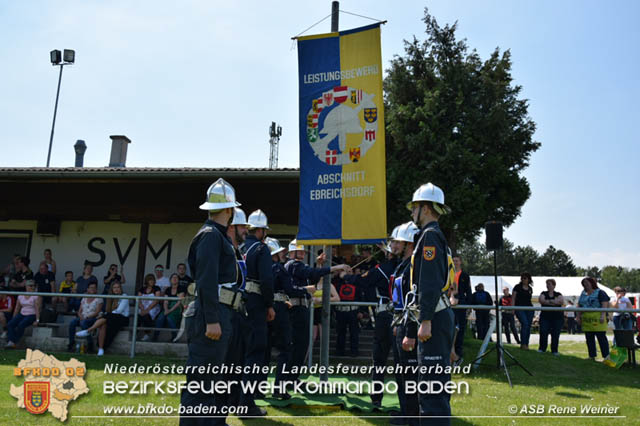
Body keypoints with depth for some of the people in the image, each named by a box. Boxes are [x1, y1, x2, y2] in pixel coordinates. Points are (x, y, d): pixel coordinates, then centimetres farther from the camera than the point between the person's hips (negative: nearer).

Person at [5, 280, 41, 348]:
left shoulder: (37, 296, -5)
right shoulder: (20, 296, 13)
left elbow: (37, 308, -13)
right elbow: (17, 309, 17)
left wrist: (37, 320, -20)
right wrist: (13, 319, 11)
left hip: (32, 315, -6)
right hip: (22, 314, 6)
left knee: (21, 325, -31)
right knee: (10, 324, -19)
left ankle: (14, 342, -23)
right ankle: (10, 341, -31)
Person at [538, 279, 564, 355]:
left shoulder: (558, 294, 10)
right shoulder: (544, 294, 12)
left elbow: (562, 302, -10)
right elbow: (541, 300, -8)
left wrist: (548, 301, -12)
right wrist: (554, 302, -12)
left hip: (557, 317, 0)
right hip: (545, 316, 0)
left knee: (555, 334, -2)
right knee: (543, 332, -10)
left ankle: (554, 350, 9)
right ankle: (542, 348, 2)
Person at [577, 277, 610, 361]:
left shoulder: (599, 292, 0)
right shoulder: (583, 294, 19)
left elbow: (605, 304, -9)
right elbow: (579, 306, 21)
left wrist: (603, 315, -19)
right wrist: (578, 317, 15)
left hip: (597, 319, -6)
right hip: (586, 320, 6)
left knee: (601, 337, -6)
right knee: (589, 338, 8)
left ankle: (606, 356, -1)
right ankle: (592, 356, 16)